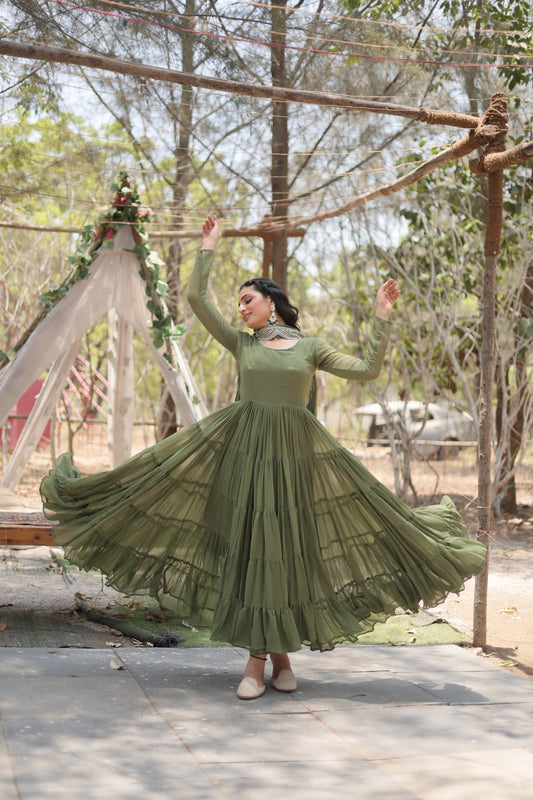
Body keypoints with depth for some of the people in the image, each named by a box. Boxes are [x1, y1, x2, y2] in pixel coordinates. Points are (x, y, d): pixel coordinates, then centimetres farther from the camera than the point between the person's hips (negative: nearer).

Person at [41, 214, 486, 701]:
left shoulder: (310, 347, 7)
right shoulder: (241, 343, 9)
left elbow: (368, 370, 1)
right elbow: (196, 298, 4)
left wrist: (382, 319, -3)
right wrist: (209, 249, 7)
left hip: (296, 454, 0)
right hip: (244, 449, 1)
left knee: (290, 551, 1)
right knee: (248, 547, -3)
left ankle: (282, 653, 13)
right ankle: (257, 658, 2)